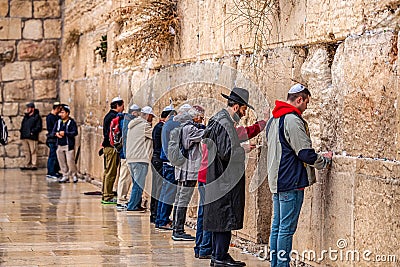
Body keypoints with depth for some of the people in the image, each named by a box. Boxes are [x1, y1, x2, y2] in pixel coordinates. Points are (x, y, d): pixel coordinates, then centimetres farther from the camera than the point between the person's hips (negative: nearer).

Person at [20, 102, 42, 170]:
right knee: (26, 152, 8)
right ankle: (26, 165, 12)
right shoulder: (26, 116, 21)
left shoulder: (37, 117, -1)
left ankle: (34, 165, -3)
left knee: (33, 151, -5)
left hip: (32, 137, -7)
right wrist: (21, 131, 7)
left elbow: (39, 127, -7)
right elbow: (22, 125, 26)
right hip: (24, 137, 7)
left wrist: (33, 131, -17)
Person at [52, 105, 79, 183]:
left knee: (70, 161, -8)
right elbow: (53, 132, 14)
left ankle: (74, 175, 8)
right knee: (62, 162, 8)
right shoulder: (58, 122, 13)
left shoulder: (71, 122, -5)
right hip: (60, 145, 6)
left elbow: (75, 132, -14)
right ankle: (65, 176, 17)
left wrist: (65, 133, -20)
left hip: (68, 145, -6)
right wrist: (56, 134, -9)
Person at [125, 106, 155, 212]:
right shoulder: (145, 126, -11)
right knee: (139, 183, -6)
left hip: (130, 158, 9)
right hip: (140, 159, -9)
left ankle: (137, 205, 19)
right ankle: (132, 206, -7)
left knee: (136, 183, 16)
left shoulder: (132, 124, 16)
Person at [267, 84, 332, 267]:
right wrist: (325, 159, -1)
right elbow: (305, 154, -18)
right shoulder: (292, 120, -16)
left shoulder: (274, 120, 15)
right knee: (287, 229, -6)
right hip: (291, 182, -10)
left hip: (277, 181, 10)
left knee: (277, 226, 13)